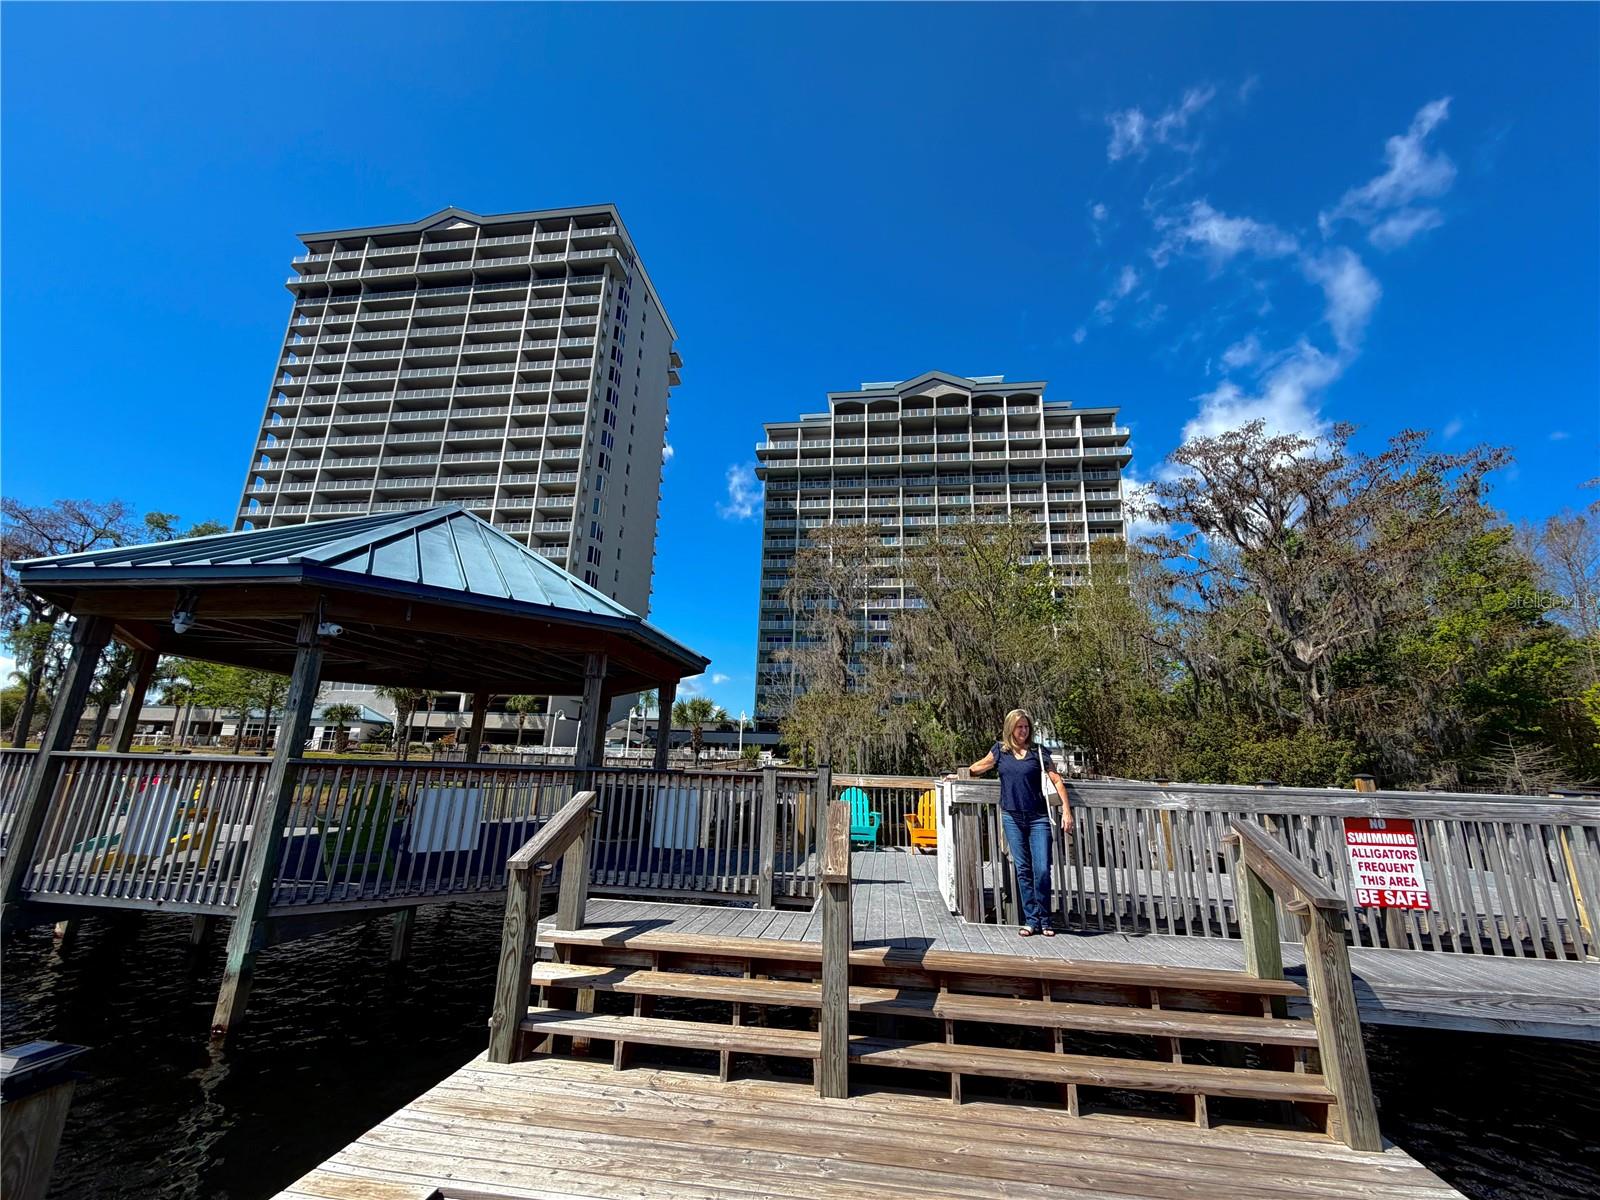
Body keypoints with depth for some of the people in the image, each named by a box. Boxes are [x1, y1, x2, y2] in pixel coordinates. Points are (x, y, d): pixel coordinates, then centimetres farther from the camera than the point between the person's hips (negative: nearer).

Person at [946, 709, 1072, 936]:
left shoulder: (1038, 752, -1)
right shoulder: (1000, 749, 5)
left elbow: (1056, 780, -2)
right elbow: (982, 766, 21)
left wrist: (1067, 810, -10)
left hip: (1038, 817, -2)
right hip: (1012, 817, 2)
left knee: (1042, 869, -4)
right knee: (1023, 869, 7)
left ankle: (1044, 920, 13)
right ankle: (1031, 920, 16)